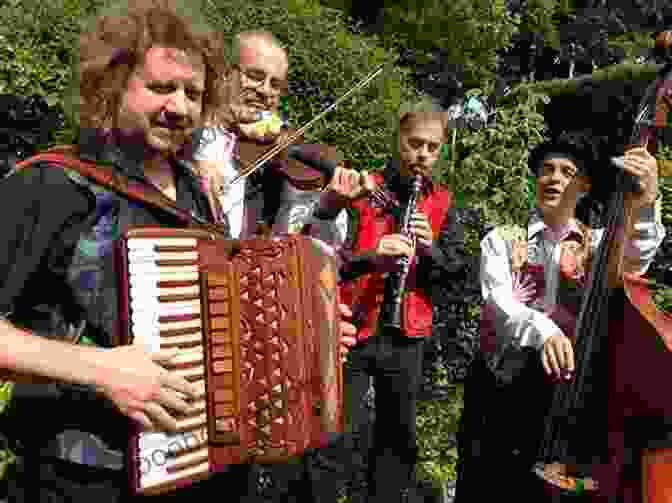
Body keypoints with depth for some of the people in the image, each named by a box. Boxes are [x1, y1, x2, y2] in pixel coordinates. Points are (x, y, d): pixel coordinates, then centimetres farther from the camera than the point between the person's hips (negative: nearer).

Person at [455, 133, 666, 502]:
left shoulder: (597, 245, 6)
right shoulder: (501, 240, 2)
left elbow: (632, 264, -18)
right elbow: (500, 304, -14)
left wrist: (643, 206, -37)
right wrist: (542, 329, -35)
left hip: (565, 395, 1)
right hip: (498, 390, -1)